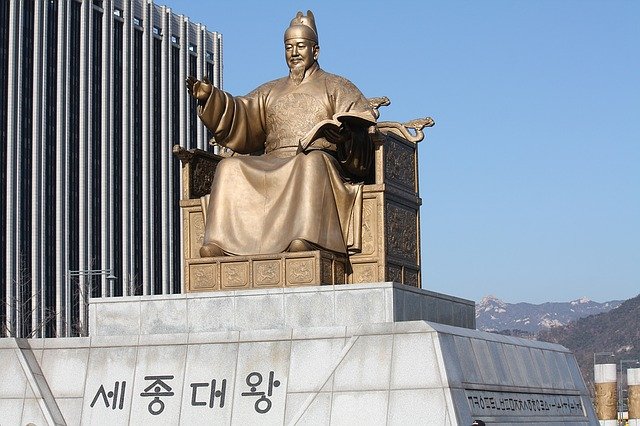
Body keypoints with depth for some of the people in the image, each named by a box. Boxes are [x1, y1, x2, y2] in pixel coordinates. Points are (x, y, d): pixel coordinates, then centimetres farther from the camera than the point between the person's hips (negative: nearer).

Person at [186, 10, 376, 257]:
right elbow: (239, 118, 17)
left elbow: (360, 118, 1)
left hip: (319, 158, -4)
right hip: (272, 167, 4)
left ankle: (306, 240, -59)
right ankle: (220, 242, -37)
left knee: (312, 161, -39)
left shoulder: (335, 87, 18)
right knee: (230, 168, -22)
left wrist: (346, 130, -24)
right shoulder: (270, 91, 29)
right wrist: (210, 97, -1)